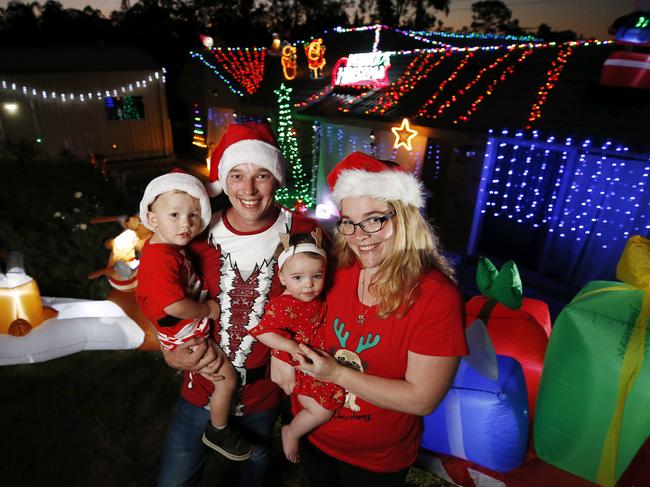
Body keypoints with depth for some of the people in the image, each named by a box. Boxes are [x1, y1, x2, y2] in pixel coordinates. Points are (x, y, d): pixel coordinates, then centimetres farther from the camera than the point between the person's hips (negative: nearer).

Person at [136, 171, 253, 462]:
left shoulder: (162, 245, -3)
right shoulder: (162, 260, -34)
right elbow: (176, 306, -36)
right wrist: (209, 309, -20)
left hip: (191, 327, 9)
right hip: (185, 334, -9)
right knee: (227, 378, 1)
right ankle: (218, 432, 23)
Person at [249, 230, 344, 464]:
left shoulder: (317, 298, -2)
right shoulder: (282, 306, -25)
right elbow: (261, 331, -23)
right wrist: (291, 346, -29)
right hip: (297, 368, -7)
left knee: (338, 396, 12)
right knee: (323, 410, -10)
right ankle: (290, 433, 17)